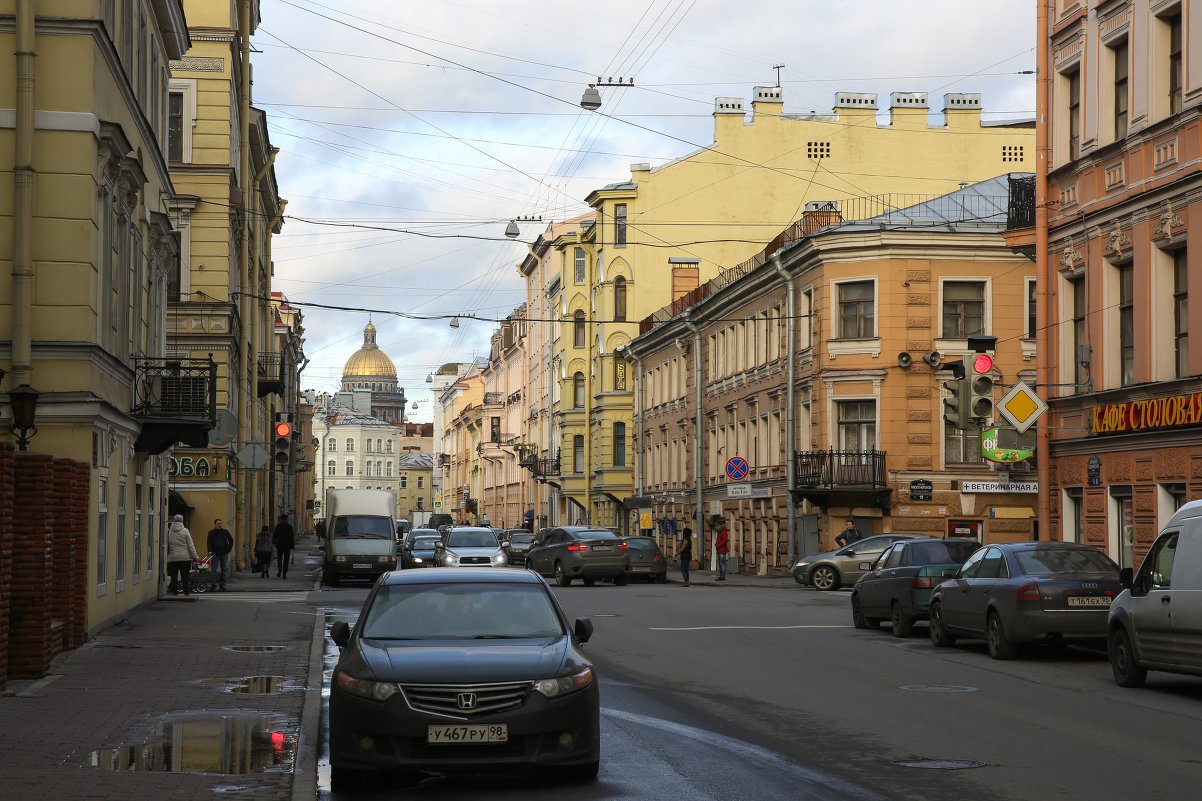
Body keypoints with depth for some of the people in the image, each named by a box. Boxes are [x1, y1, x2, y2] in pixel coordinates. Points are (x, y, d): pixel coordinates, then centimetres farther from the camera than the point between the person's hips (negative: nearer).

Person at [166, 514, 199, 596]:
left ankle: (174, 591, 4)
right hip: (184, 558, -1)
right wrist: (195, 556, 3)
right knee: (185, 576, 7)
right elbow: (191, 545, -3)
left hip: (173, 558, 1)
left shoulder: (168, 531, -1)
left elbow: (166, 544, 4)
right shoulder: (185, 531, -5)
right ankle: (187, 591, 9)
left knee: (174, 576, 4)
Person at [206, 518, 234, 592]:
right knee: (213, 570, -4)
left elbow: (231, 540, 15)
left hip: (224, 554, 2)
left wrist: (229, 549, 5)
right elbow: (209, 542, -6)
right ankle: (213, 585, 1)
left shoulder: (225, 531, 6)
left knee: (224, 569, 6)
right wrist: (210, 551, -21)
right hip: (215, 554, -2)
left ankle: (222, 585, 14)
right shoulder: (211, 532, 1)